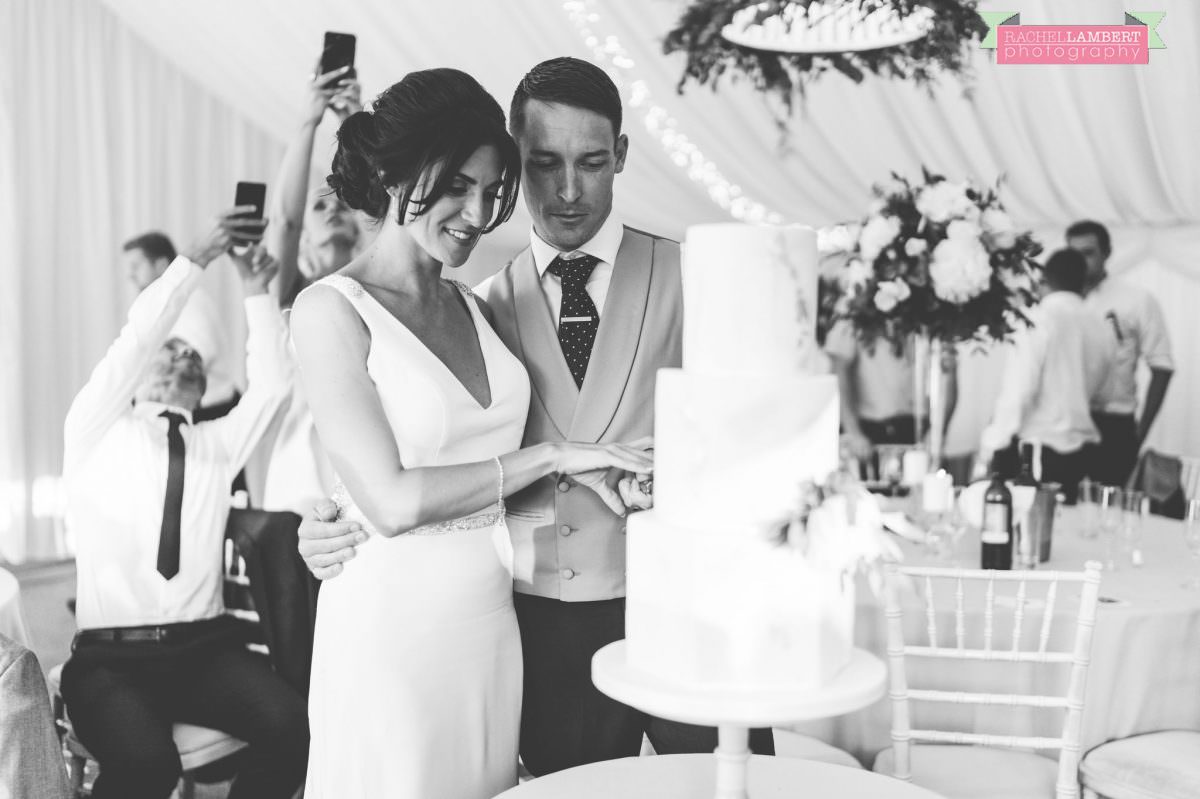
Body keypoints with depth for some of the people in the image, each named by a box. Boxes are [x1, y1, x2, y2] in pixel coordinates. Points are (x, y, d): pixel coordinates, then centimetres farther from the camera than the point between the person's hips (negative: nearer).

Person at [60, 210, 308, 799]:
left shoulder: (219, 444, 18)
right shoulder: (94, 432, 9)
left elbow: (270, 382, 5)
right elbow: (136, 339, -6)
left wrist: (255, 287, -2)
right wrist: (199, 256, -11)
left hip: (205, 649, 3)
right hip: (110, 658, -3)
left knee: (294, 729, -24)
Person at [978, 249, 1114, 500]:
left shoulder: (1040, 321, -11)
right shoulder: (1100, 329, 7)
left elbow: (1018, 390, -16)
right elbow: (1091, 389, 16)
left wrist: (992, 444, -9)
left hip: (1034, 452, -6)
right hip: (1078, 457, 6)